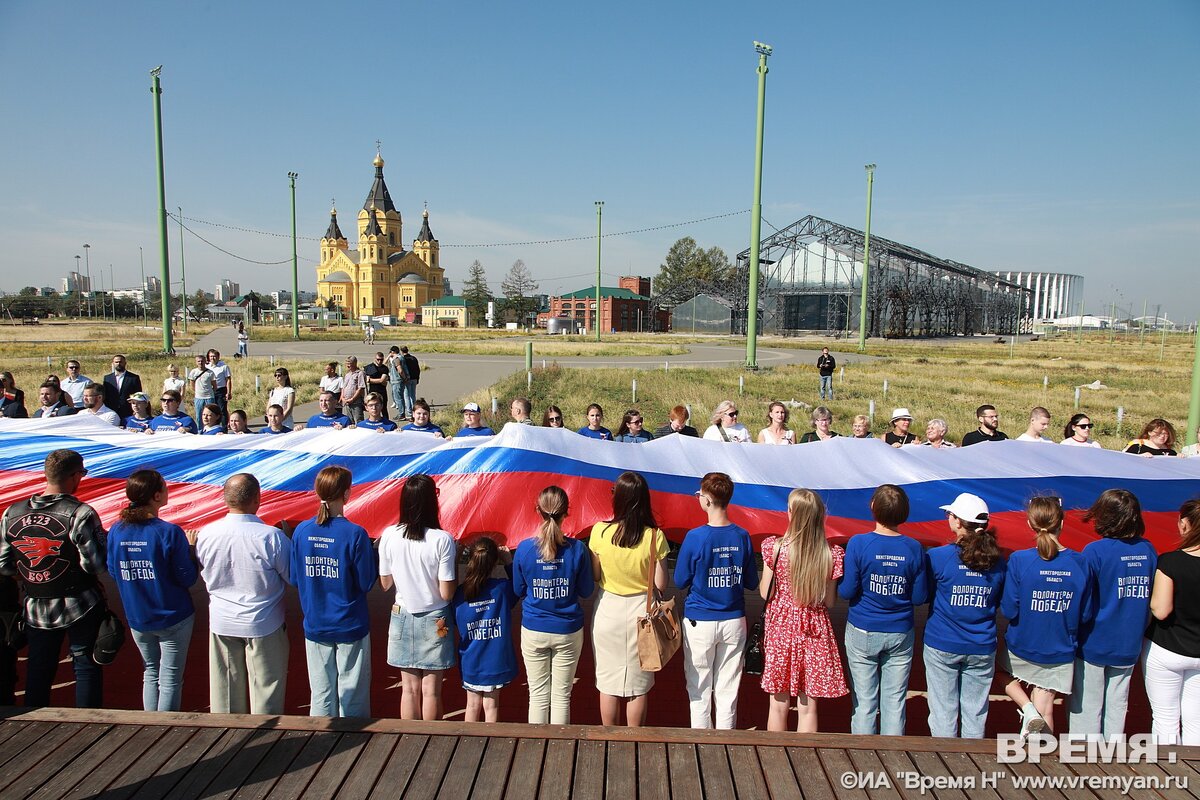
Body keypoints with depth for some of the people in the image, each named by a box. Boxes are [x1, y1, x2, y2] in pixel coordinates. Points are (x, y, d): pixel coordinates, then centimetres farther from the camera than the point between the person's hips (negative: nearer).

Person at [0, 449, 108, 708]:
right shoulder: (80, 514, -19)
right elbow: (97, 563, -20)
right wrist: (105, 537, -2)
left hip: (36, 608, 4)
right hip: (80, 607, -4)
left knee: (38, 669, 18)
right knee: (85, 666, 8)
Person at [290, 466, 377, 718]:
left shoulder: (301, 531, -5)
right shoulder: (355, 534, -18)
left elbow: (294, 579, 3)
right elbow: (366, 582, -12)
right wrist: (371, 554, 2)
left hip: (315, 626, 4)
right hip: (351, 626, -4)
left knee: (320, 693, 15)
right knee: (352, 694, 10)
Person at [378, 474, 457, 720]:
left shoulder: (389, 536, -10)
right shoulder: (442, 540, -19)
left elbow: (385, 584, 0)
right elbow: (446, 593, -15)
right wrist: (455, 569, 0)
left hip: (403, 617, 3)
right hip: (435, 620, -2)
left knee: (409, 688, 13)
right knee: (431, 690, 10)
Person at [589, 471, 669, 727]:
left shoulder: (599, 532, -14)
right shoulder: (655, 536, -14)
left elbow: (594, 576, -5)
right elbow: (660, 584, -10)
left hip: (607, 610, 0)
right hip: (641, 612, 0)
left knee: (608, 683, 15)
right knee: (638, 685, 15)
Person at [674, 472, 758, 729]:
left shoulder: (695, 537, -16)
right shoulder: (742, 536, -6)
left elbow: (680, 582, -5)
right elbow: (751, 583, 4)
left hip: (700, 622, -3)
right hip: (734, 621, 3)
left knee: (699, 689, 10)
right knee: (728, 689, 13)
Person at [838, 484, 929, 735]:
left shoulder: (858, 543, -14)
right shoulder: (913, 547, -7)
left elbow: (847, 592, -13)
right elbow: (920, 597, -2)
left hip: (863, 632, -2)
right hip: (900, 633, 2)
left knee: (864, 701, 8)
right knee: (895, 701, 12)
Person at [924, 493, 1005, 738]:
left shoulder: (937, 557, -13)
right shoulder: (997, 561, -2)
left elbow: (924, 595, -2)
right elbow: (1000, 603, 10)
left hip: (942, 646, -3)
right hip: (982, 649, 3)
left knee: (943, 712, 8)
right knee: (976, 714, 14)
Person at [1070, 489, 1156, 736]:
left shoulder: (1095, 551, -18)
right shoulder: (1149, 551, -3)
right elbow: (1154, 602, 7)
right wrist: (1138, 628, 18)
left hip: (1093, 644, -5)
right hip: (1129, 645, 5)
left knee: (1086, 706, 8)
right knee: (1117, 706, 17)